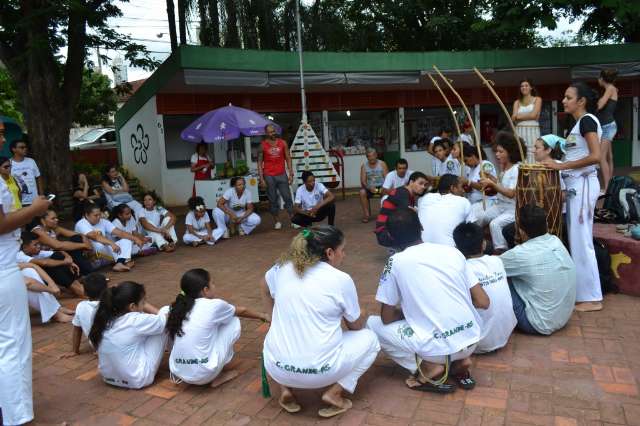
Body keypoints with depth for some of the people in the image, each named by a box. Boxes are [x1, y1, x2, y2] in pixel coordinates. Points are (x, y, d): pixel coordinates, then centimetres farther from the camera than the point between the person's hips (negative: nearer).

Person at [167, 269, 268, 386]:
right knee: (233, 321, 9)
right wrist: (262, 316, 33)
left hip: (178, 372, 6)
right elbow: (241, 311, 13)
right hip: (203, 374, -6)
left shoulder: (181, 307, 8)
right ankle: (221, 375, 14)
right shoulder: (214, 305, -6)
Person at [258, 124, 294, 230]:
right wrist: (261, 178, -6)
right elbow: (260, 162, 0)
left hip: (282, 174, 1)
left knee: (287, 197, 0)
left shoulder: (283, 143, 5)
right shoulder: (263, 145, 0)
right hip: (269, 176, -1)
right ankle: (277, 221, 13)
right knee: (272, 199, 4)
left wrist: (291, 174, -1)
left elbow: (288, 159, 7)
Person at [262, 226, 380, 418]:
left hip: (276, 367, 4)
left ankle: (286, 390, 17)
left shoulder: (283, 268, 2)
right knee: (369, 339, 19)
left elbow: (265, 287, 26)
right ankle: (334, 393, 5)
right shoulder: (341, 280, -8)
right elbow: (356, 326, 6)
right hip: (320, 370, -3)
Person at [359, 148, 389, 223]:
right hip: (369, 187, 1)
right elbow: (363, 181, -6)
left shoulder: (382, 164, -2)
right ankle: (367, 214, -18)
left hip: (381, 186, -1)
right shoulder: (364, 166, 0)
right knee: (362, 192, -30)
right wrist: (369, 188, -27)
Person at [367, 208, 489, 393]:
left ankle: (430, 368, 2)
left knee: (373, 324, 12)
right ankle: (460, 362, 16)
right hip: (472, 340, 6)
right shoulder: (453, 251, 5)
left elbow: (387, 317, 1)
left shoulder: (396, 262, -6)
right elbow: (483, 302, 7)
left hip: (437, 347, -5)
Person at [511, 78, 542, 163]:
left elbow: (534, 115, -5)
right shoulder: (517, 102, 17)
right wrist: (529, 116, -6)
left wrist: (519, 116, 2)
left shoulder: (537, 99, 10)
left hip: (533, 131, -2)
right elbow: (513, 118, 3)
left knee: (532, 156, -11)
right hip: (519, 131, 2)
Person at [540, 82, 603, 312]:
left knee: (581, 241, -5)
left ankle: (592, 298, 4)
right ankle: (584, 292, 21)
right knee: (577, 241, 12)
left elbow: (595, 156, -21)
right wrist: (560, 165, 6)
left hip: (582, 185, -9)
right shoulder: (581, 122, 16)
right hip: (575, 185, 9)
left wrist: (562, 165, -18)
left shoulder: (587, 120, -10)